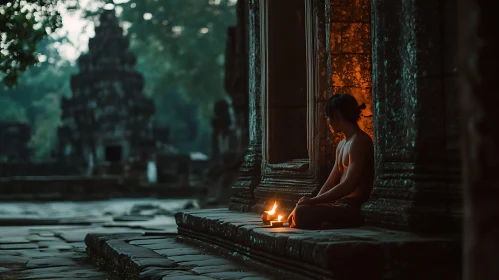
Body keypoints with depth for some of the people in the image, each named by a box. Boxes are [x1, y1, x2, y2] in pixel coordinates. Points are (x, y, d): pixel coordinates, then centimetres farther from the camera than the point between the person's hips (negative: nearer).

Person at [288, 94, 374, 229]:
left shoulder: (359, 141, -12)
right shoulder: (342, 144, 20)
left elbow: (348, 185, -20)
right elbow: (330, 182, 21)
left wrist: (313, 201, -16)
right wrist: (312, 202, 6)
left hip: (353, 207, -11)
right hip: (341, 205, 11)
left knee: (301, 213, -29)